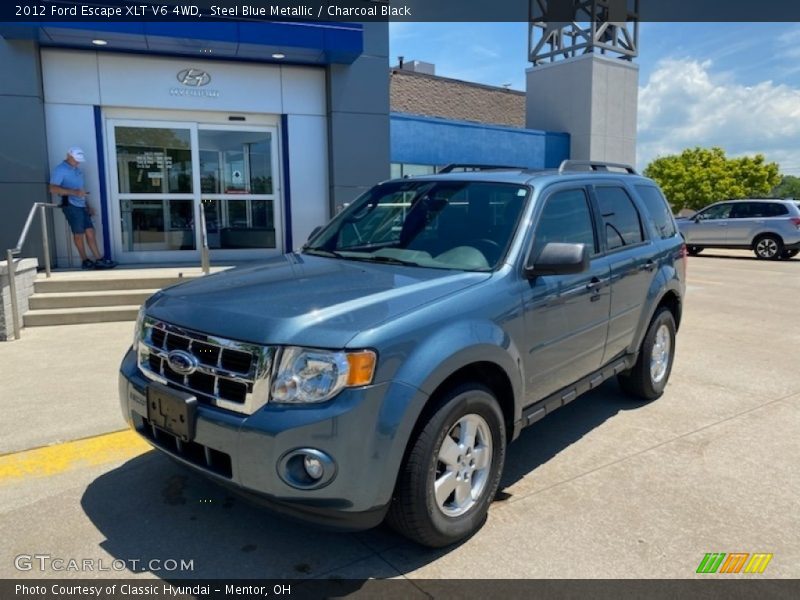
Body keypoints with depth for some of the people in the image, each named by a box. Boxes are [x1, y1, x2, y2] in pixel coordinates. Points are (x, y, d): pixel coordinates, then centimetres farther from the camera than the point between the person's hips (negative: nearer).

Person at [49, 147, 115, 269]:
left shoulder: (77, 170, 21)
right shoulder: (60, 169, -4)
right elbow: (53, 189, -15)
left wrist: (88, 205, 21)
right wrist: (73, 192, -25)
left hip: (81, 205, 7)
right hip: (71, 205, -7)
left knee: (90, 231, 3)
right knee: (79, 234, -1)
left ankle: (99, 259, 2)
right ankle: (85, 260, 8)